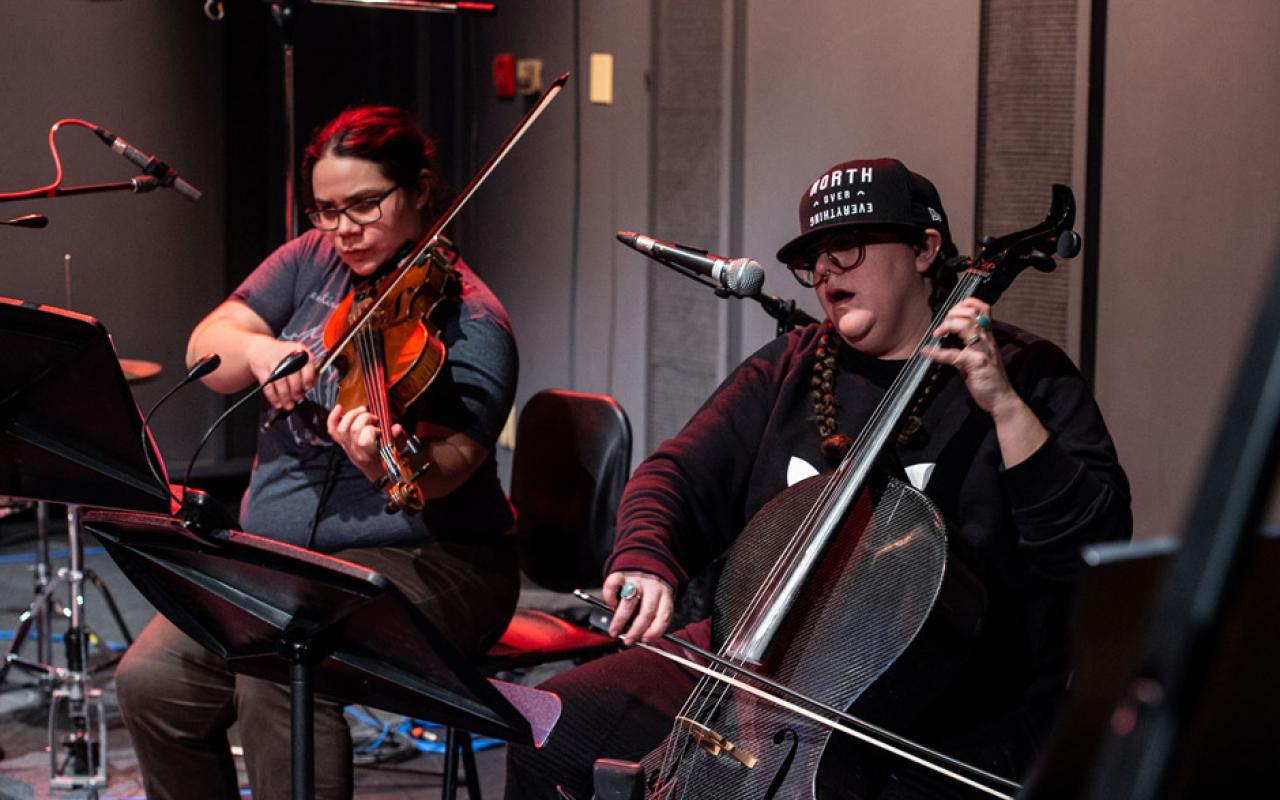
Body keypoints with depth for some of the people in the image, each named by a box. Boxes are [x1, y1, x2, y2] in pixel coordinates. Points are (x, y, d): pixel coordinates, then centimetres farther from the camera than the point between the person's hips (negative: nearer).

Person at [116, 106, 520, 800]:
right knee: (151, 678, -15)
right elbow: (205, 350, 0)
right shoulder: (313, 262, 9)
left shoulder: (470, 322, -10)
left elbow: (449, 461, -23)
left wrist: (387, 463, -46)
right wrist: (256, 350, -23)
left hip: (421, 561, -6)